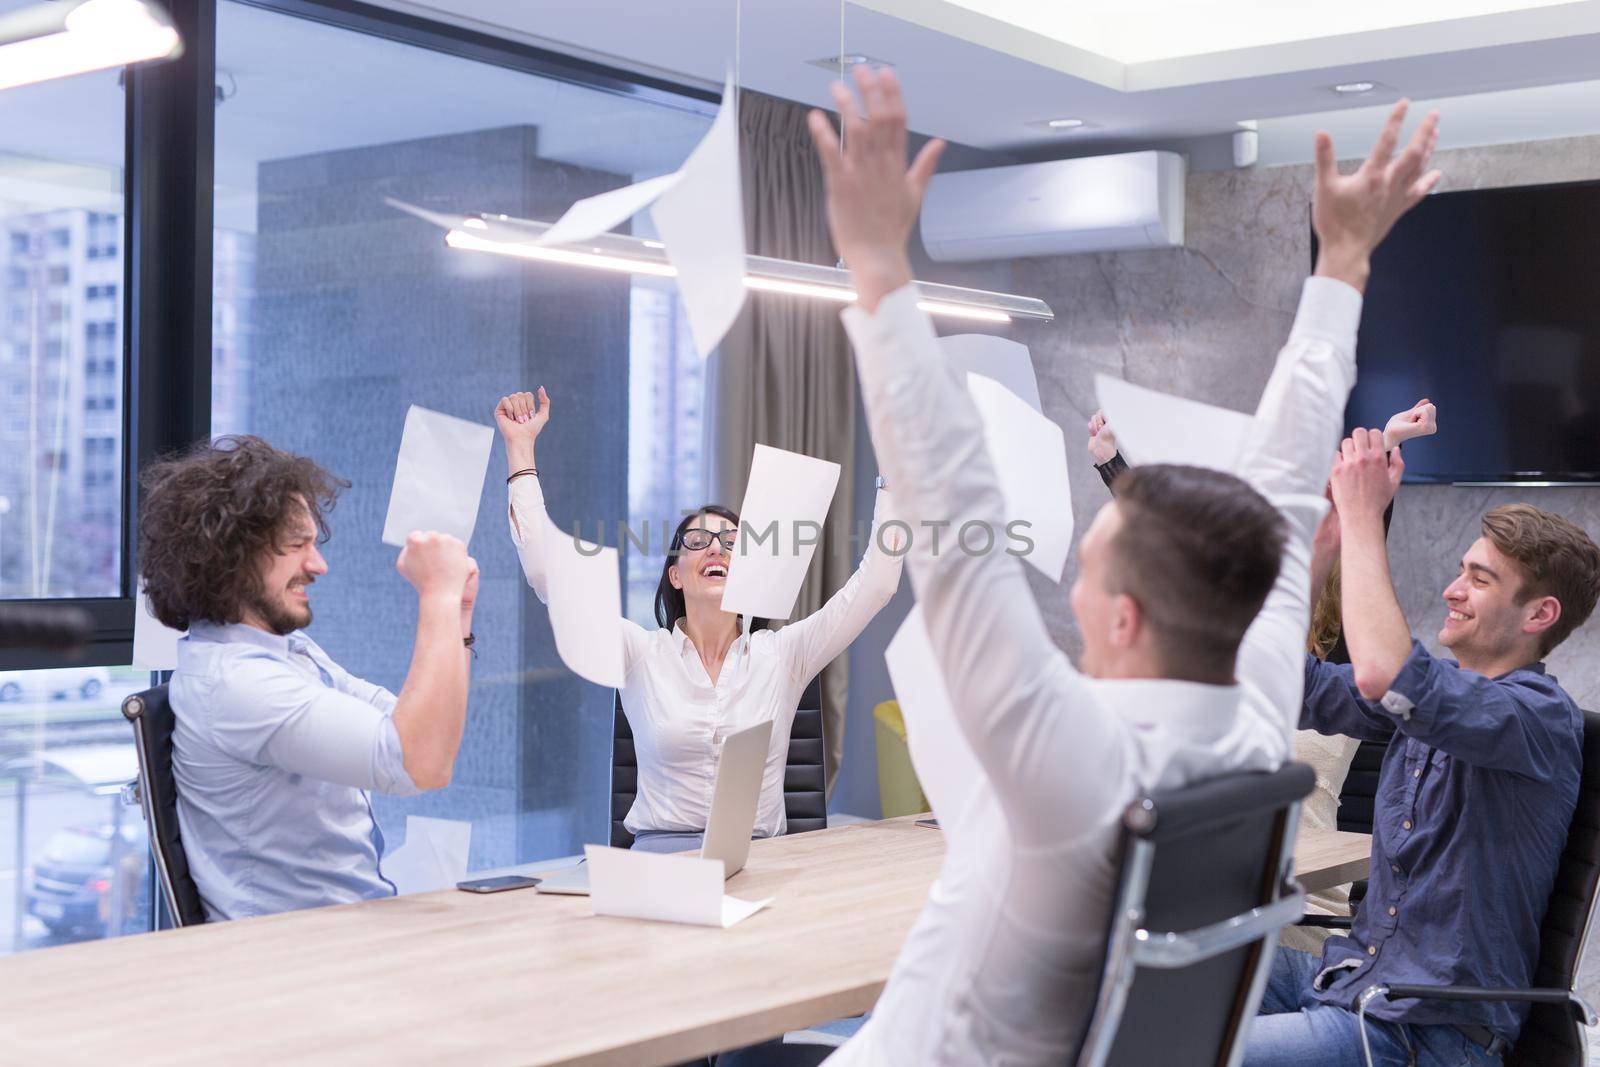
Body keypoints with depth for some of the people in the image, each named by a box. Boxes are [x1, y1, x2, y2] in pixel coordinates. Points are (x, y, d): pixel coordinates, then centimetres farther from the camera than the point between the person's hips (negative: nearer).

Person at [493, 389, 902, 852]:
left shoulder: (781, 655, 9)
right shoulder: (642, 654, 6)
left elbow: (874, 585, 4)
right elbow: (550, 572, -1)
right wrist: (520, 449, 0)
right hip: (661, 850, -1)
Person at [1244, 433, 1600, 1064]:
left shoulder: (1543, 716, -16)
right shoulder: (1437, 693, 11)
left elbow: (1381, 675, -33)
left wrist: (1363, 514, -24)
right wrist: (1331, 532, 2)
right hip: (1350, 975, 8)